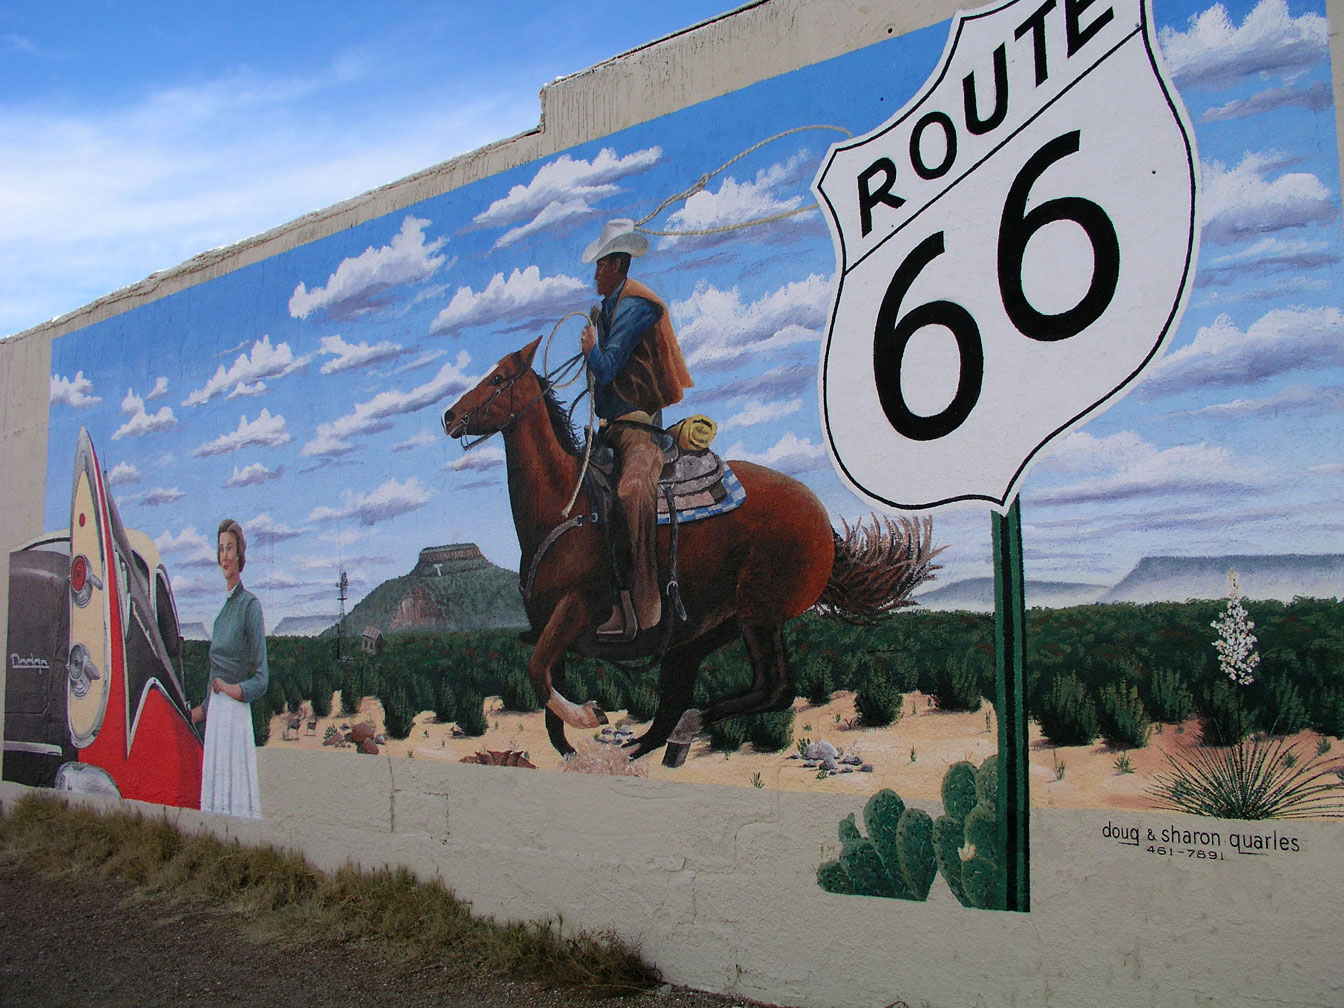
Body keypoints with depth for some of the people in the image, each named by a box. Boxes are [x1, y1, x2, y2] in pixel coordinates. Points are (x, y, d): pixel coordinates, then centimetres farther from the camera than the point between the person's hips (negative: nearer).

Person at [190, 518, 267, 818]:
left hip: (236, 714, -8)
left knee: (236, 804, -8)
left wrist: (234, 689, -21)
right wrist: (199, 711, 23)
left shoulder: (250, 605, -6)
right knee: (214, 804, 6)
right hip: (215, 715, 8)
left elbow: (262, 679, -8)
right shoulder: (222, 608, 17)